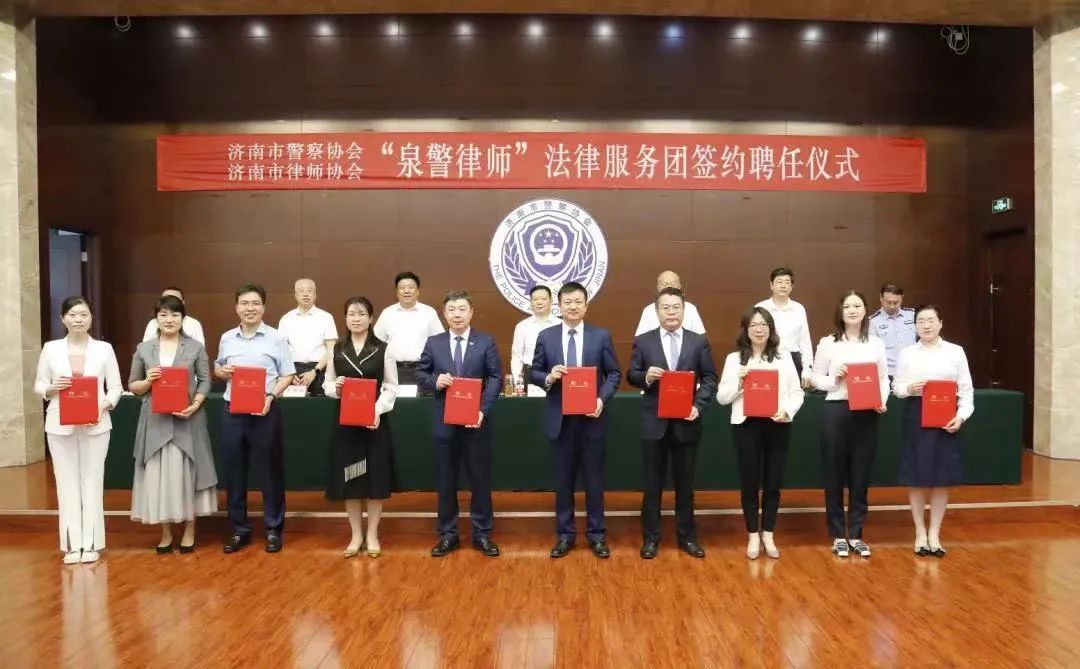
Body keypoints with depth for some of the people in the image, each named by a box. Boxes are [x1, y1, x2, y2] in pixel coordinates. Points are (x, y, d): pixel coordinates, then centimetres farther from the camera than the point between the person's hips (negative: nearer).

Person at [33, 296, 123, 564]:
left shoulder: (104, 348, 2)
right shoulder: (51, 348, 4)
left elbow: (116, 388, 2)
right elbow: (38, 386, 8)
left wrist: (104, 406, -16)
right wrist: (52, 388, -13)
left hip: (96, 424, -1)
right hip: (60, 425, 1)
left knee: (92, 481, 3)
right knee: (67, 482, 5)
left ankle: (91, 543, 12)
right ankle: (72, 544, 14)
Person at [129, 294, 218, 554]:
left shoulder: (195, 348, 3)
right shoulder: (144, 349, 8)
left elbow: (205, 381, 1)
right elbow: (132, 386, 11)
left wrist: (195, 404, -15)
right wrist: (147, 381, -10)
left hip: (187, 419, -2)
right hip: (156, 420, 2)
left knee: (186, 472, 4)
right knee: (158, 473, 5)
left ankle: (189, 531, 17)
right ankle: (165, 533, 18)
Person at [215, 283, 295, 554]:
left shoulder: (276, 338, -3)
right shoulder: (226, 339, 8)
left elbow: (287, 375, -2)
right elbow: (216, 369, 20)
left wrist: (271, 396, -17)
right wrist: (223, 371, -3)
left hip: (266, 411, -3)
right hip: (233, 411, 3)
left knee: (272, 469, 5)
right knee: (234, 471, 9)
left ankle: (273, 529, 18)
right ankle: (239, 529, 23)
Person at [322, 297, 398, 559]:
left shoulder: (383, 349, 0)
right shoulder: (337, 350, 8)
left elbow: (392, 387, -2)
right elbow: (327, 383, 10)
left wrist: (378, 410, -17)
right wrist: (335, 388, -13)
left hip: (375, 420, -2)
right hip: (346, 421, 2)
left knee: (376, 477, 4)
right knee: (349, 478, 6)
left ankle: (372, 535, 18)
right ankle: (356, 535, 21)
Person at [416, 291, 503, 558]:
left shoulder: (486, 342, 0)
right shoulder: (433, 343, 5)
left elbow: (496, 377, -4)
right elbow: (420, 374, 8)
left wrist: (482, 409, -16)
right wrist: (435, 381, -15)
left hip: (477, 422, -1)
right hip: (444, 423, 2)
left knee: (480, 480, 8)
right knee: (445, 481, 10)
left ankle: (482, 534, 21)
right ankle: (448, 534, 23)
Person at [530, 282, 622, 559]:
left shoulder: (601, 336, 1)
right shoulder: (545, 336, 2)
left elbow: (614, 373, 3)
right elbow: (533, 372, 5)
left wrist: (602, 398, -13)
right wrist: (548, 377, -16)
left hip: (592, 417, 0)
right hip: (560, 418, 1)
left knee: (594, 478, 9)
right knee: (563, 479, 10)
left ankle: (596, 534, 22)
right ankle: (565, 534, 23)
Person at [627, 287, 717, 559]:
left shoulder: (699, 342, 3)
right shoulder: (643, 341, 1)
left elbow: (710, 378, 2)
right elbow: (631, 375, 3)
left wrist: (698, 406, -11)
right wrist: (645, 376, -19)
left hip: (686, 422, 1)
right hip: (654, 422, 0)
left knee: (685, 482, 11)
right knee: (652, 482, 8)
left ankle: (687, 536, 25)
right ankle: (651, 537, 20)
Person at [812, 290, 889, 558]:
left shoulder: (876, 344, 7)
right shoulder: (828, 343, 1)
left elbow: (883, 379, 8)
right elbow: (816, 379, 3)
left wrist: (883, 401, -9)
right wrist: (834, 379, -15)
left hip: (867, 414, 2)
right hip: (836, 412, -2)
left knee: (861, 476, 8)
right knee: (835, 475, 5)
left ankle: (856, 534, 21)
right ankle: (838, 535, 17)